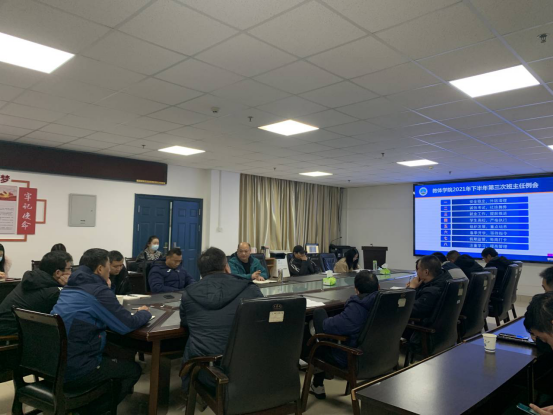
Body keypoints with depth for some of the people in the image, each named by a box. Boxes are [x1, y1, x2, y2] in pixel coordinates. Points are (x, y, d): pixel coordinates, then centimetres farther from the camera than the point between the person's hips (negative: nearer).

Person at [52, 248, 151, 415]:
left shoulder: (70, 287, 9)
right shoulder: (98, 290, -18)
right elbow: (127, 325, -15)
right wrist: (144, 313, 4)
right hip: (74, 370, -9)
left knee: (111, 357, 28)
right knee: (133, 369, 9)